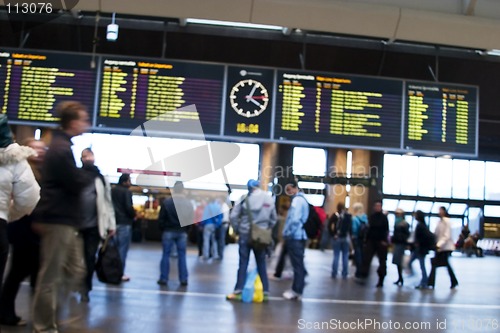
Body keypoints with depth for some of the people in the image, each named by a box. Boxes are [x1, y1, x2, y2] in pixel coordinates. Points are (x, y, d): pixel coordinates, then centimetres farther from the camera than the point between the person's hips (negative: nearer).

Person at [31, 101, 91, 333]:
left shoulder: (60, 145, 18)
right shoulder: (62, 148, -16)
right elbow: (78, 184, -18)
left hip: (64, 220, 10)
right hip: (59, 220, -10)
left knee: (75, 272, 14)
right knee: (51, 277, 0)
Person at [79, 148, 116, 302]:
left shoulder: (101, 179, 8)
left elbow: (107, 202, 8)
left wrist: (111, 224, 3)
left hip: (94, 224, 0)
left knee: (90, 257, 3)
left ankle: (85, 288, 14)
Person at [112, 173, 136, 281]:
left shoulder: (111, 191, 13)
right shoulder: (126, 192, -11)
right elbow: (129, 207, -18)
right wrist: (134, 215, -1)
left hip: (113, 222, 7)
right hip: (124, 223, -7)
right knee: (122, 248, -3)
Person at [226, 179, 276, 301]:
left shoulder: (246, 198, -7)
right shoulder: (270, 200, 4)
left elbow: (233, 216, -7)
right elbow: (274, 219, 10)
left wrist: (237, 230, 5)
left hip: (245, 234, -2)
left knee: (243, 264, 1)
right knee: (261, 265, 10)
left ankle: (238, 291, 0)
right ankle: (265, 292, 11)